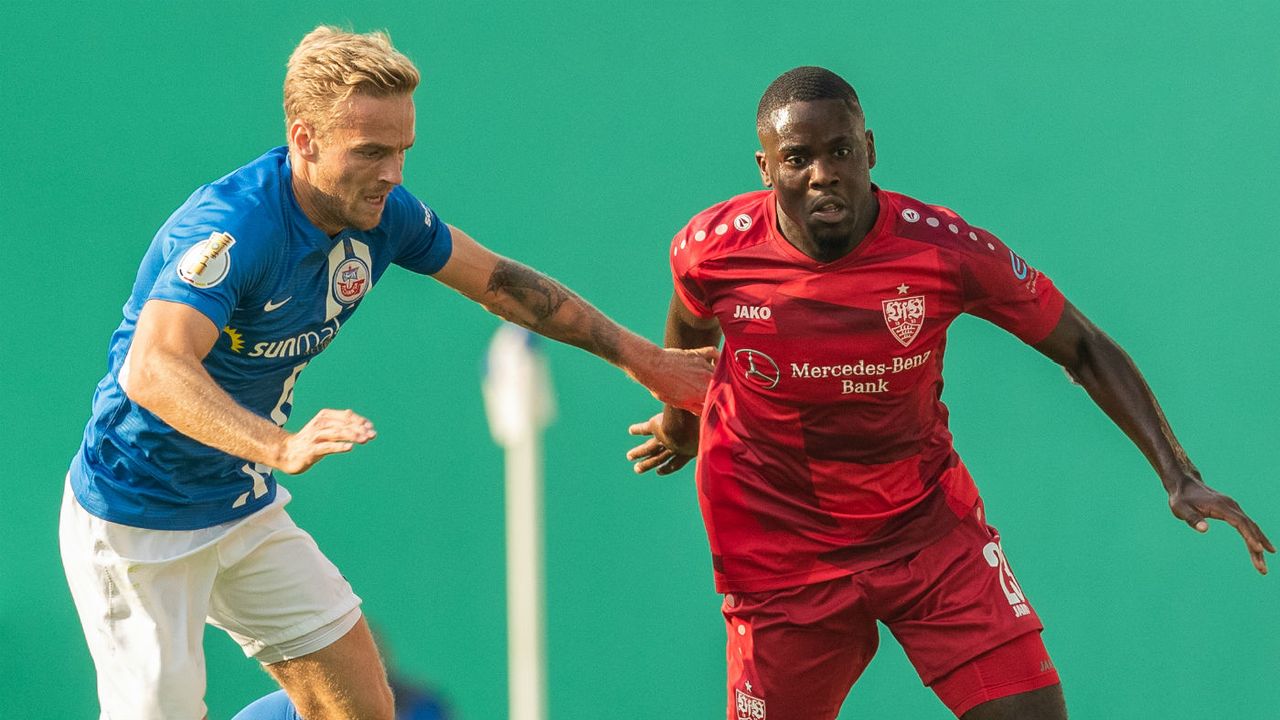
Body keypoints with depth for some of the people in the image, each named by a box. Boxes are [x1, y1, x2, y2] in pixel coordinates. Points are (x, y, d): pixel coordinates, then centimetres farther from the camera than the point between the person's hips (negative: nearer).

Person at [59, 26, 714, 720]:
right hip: (138, 525, -8)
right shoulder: (231, 228, -30)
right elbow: (151, 371, -44)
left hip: (247, 509, 8)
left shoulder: (381, 215, -6)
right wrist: (281, 447, -58)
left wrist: (638, 356, 15)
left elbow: (499, 281, 12)